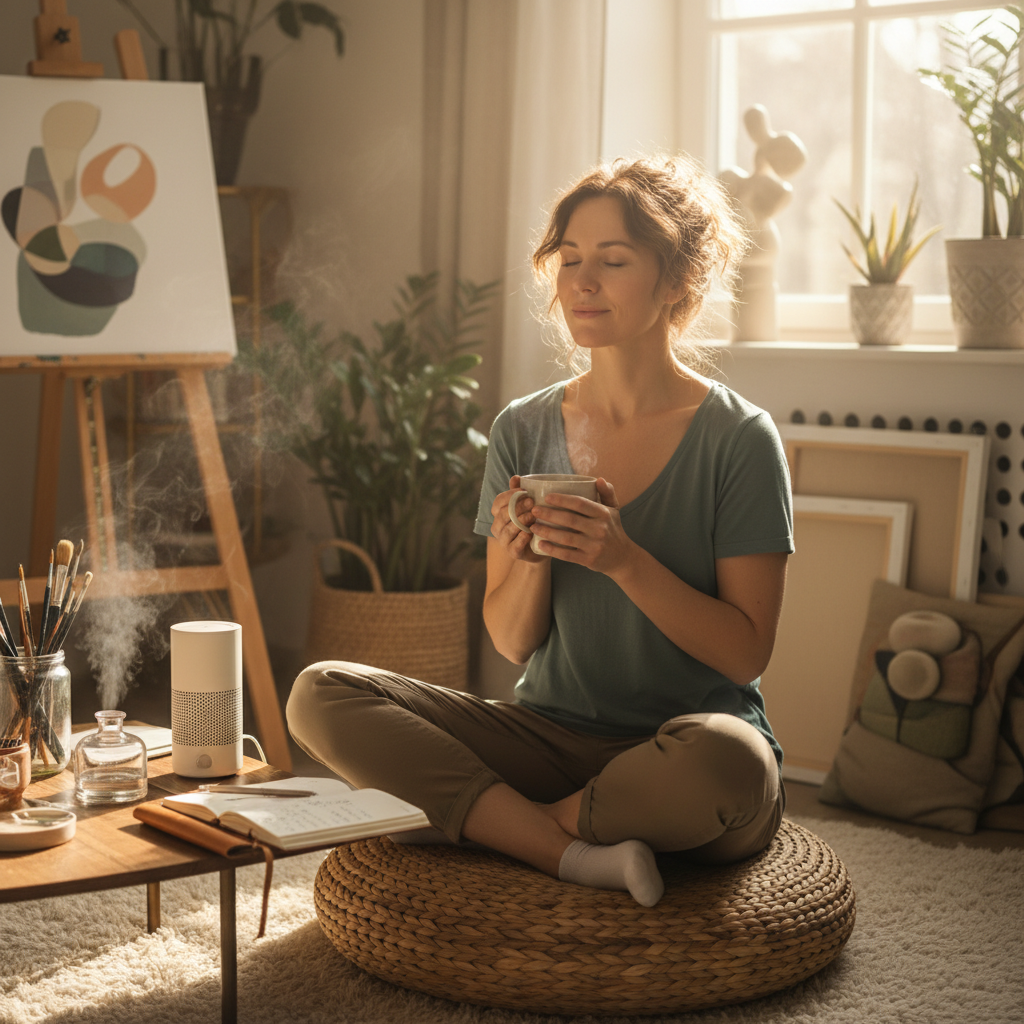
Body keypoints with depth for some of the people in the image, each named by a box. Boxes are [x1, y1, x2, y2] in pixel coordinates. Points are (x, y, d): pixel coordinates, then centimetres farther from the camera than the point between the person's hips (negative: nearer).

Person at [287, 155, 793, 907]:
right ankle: (580, 854, -22)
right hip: (553, 739, 4)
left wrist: (623, 559, -21)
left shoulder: (738, 438, -6)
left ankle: (498, 821, -11)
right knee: (322, 695, -15)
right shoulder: (524, 431, 6)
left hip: (680, 759, -3)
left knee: (722, 759, -40)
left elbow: (747, 651, -9)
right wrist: (529, 558, -16)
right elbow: (512, 642, 6)